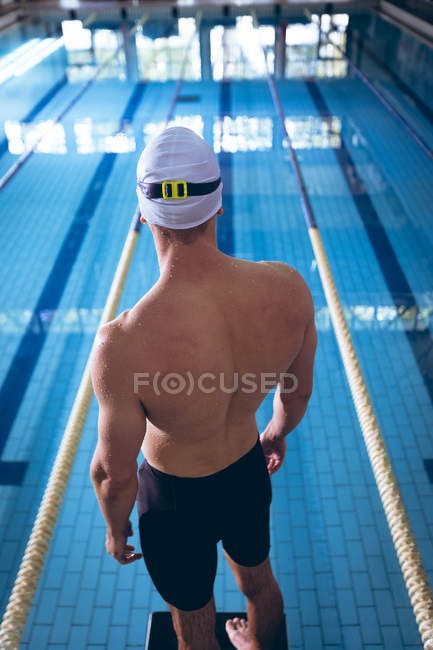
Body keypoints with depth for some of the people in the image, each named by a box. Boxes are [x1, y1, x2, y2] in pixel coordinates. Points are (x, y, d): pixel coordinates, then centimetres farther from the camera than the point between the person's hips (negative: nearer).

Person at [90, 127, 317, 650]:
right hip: (248, 473, 5)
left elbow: (114, 474, -21)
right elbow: (298, 391, -6)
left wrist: (116, 528, 2)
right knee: (259, 582, 36)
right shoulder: (288, 288, -25)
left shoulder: (122, 345, -37)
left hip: (175, 499, -4)